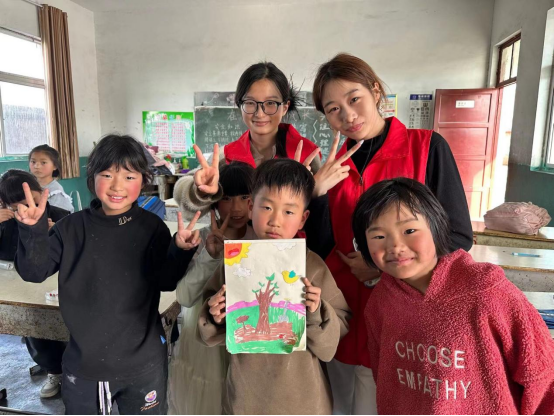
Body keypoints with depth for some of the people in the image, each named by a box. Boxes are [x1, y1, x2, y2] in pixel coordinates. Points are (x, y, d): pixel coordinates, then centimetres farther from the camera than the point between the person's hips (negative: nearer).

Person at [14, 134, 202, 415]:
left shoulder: (152, 228, -9)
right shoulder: (72, 228, -6)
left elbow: (167, 282, -9)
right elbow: (33, 272, -5)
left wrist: (180, 251, -27)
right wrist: (33, 230, -21)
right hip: (83, 361, 2)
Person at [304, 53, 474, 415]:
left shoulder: (426, 146, -7)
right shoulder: (335, 166, 3)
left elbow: (458, 238, -7)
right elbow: (322, 250, -1)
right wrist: (318, 194, -15)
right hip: (344, 317, 4)